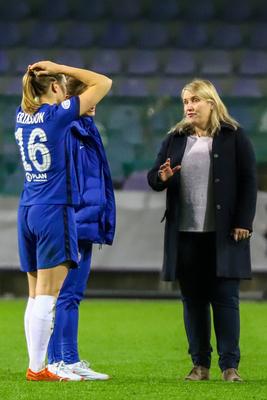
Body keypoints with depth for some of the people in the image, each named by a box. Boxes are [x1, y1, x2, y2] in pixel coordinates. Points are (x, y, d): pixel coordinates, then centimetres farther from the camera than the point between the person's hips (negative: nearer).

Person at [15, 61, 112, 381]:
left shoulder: (23, 115, 9)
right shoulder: (57, 114, -10)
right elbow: (103, 83, -4)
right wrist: (59, 68, -1)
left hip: (27, 211, 7)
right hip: (54, 211, -7)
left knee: (35, 295, 8)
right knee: (47, 295, -5)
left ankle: (36, 365, 8)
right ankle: (37, 368, -6)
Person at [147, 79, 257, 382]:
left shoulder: (233, 136, 1)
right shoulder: (175, 139, 11)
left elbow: (248, 181, -1)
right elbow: (153, 176, 12)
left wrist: (243, 221, -9)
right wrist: (161, 178, -12)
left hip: (223, 233, -4)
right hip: (185, 233, 4)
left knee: (224, 297, -2)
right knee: (192, 299, 5)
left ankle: (229, 365, 1)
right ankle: (200, 364, 10)